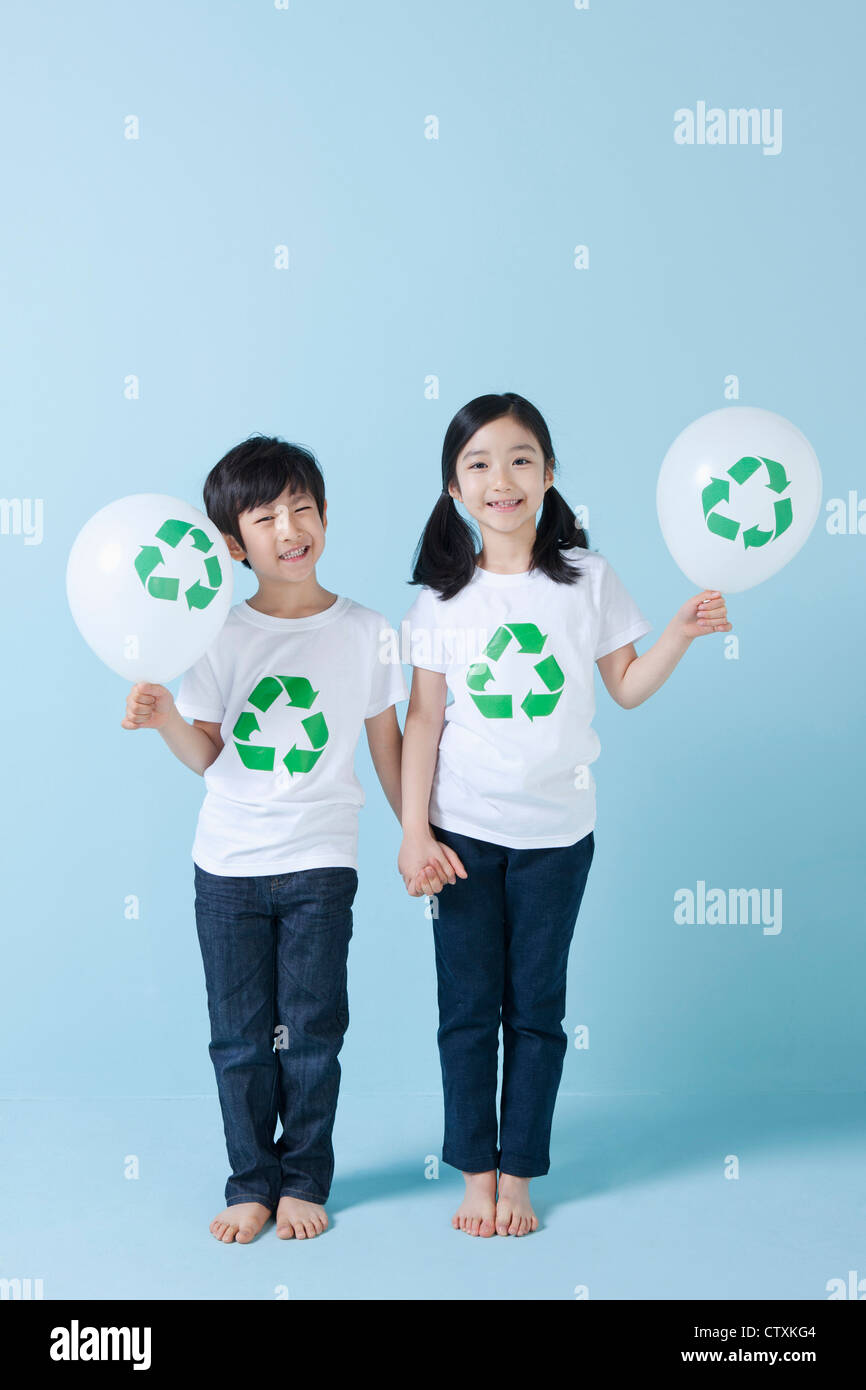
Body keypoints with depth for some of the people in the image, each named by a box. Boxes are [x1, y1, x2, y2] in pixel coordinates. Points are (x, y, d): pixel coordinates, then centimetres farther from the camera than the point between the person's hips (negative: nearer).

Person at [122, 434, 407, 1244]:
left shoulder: (366, 632, -2)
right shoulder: (221, 636, -1)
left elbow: (386, 743, 6)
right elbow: (206, 754, 0)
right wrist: (164, 719, -19)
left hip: (320, 864, -1)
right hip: (228, 865, 1)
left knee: (311, 1032, 6)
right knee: (240, 1037, 8)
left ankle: (304, 1180, 22)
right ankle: (252, 1184, 22)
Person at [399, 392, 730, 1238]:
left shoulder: (587, 579, -1)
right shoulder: (443, 596, -2)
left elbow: (627, 687, 7)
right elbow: (424, 716, -1)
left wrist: (683, 630, -9)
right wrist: (413, 831, -4)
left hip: (557, 832, 0)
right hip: (464, 830, 0)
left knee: (536, 1008, 7)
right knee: (468, 1007, 6)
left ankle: (517, 1175, 19)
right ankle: (476, 1175, 18)